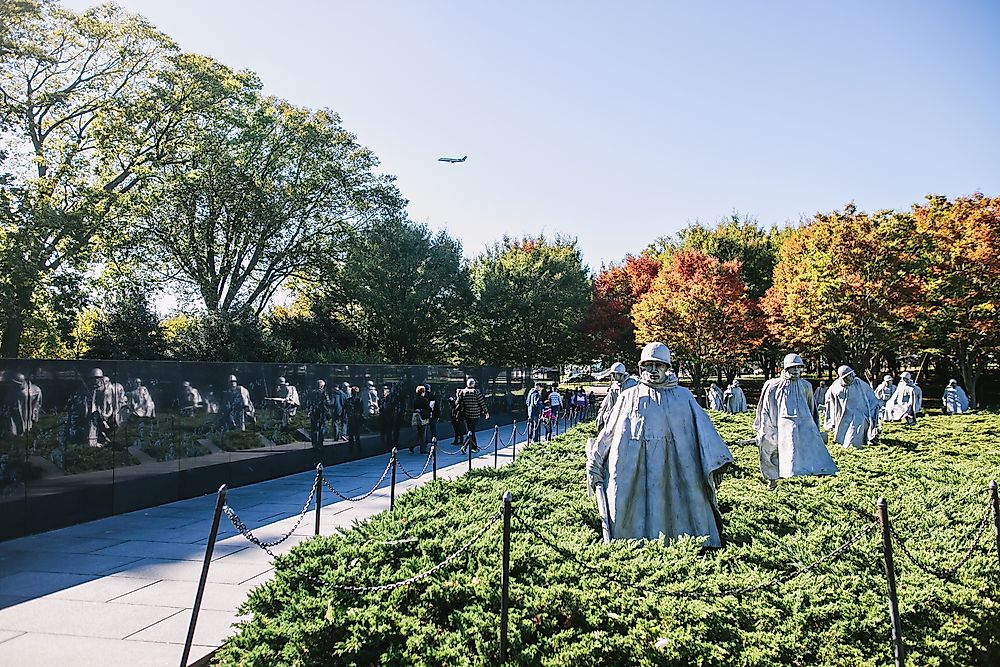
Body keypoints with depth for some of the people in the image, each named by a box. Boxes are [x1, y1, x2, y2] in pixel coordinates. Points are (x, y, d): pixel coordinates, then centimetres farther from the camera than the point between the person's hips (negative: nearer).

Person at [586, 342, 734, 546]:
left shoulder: (683, 397, 9)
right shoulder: (628, 397, 9)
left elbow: (703, 428, 2)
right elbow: (608, 432, 13)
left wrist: (715, 462, -10)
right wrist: (593, 464, 13)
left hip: (671, 473, 0)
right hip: (632, 474, 0)